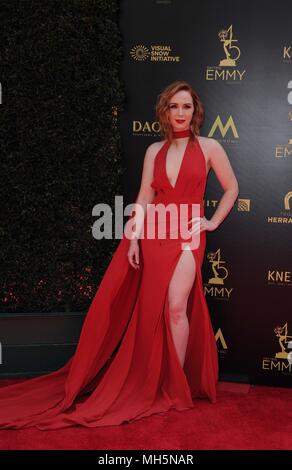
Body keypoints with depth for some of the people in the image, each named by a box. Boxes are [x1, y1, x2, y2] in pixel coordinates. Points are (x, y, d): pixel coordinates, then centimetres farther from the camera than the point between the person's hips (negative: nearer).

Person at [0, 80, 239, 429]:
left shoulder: (208, 147, 4)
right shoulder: (154, 150, 10)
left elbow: (232, 188, 13)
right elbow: (144, 198, 6)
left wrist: (214, 222, 6)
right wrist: (134, 238, -3)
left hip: (188, 235, -2)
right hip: (154, 234, 3)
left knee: (176, 307, -15)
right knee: (153, 309, 3)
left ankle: (176, 387, -2)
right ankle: (152, 384, 17)